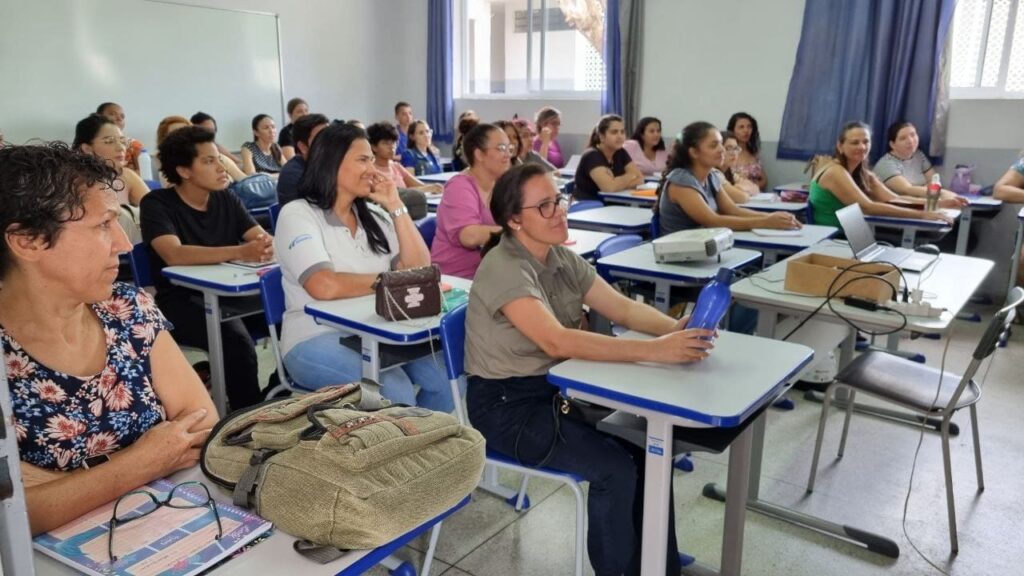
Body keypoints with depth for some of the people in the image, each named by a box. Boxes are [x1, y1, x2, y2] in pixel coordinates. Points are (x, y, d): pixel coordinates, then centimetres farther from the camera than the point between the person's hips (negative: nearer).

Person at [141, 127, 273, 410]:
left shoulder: (227, 199, 8)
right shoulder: (157, 203, -8)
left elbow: (261, 235, -3)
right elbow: (174, 255, -25)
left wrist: (267, 246, -29)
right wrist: (239, 252, -38)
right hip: (182, 299, -5)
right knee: (237, 343, -32)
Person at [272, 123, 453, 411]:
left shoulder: (373, 215, 12)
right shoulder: (297, 214, -8)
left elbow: (419, 269, 2)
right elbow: (325, 286, -24)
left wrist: (395, 206, -2)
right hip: (317, 340, -6)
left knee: (447, 378, -13)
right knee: (395, 392, -29)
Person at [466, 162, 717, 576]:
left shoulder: (562, 257, 3)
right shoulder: (503, 268, -22)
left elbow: (623, 308, -2)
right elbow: (558, 341, -34)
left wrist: (675, 327, -22)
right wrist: (654, 350, -39)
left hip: (558, 388, 8)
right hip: (507, 404, -7)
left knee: (646, 445, -7)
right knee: (615, 469, -20)